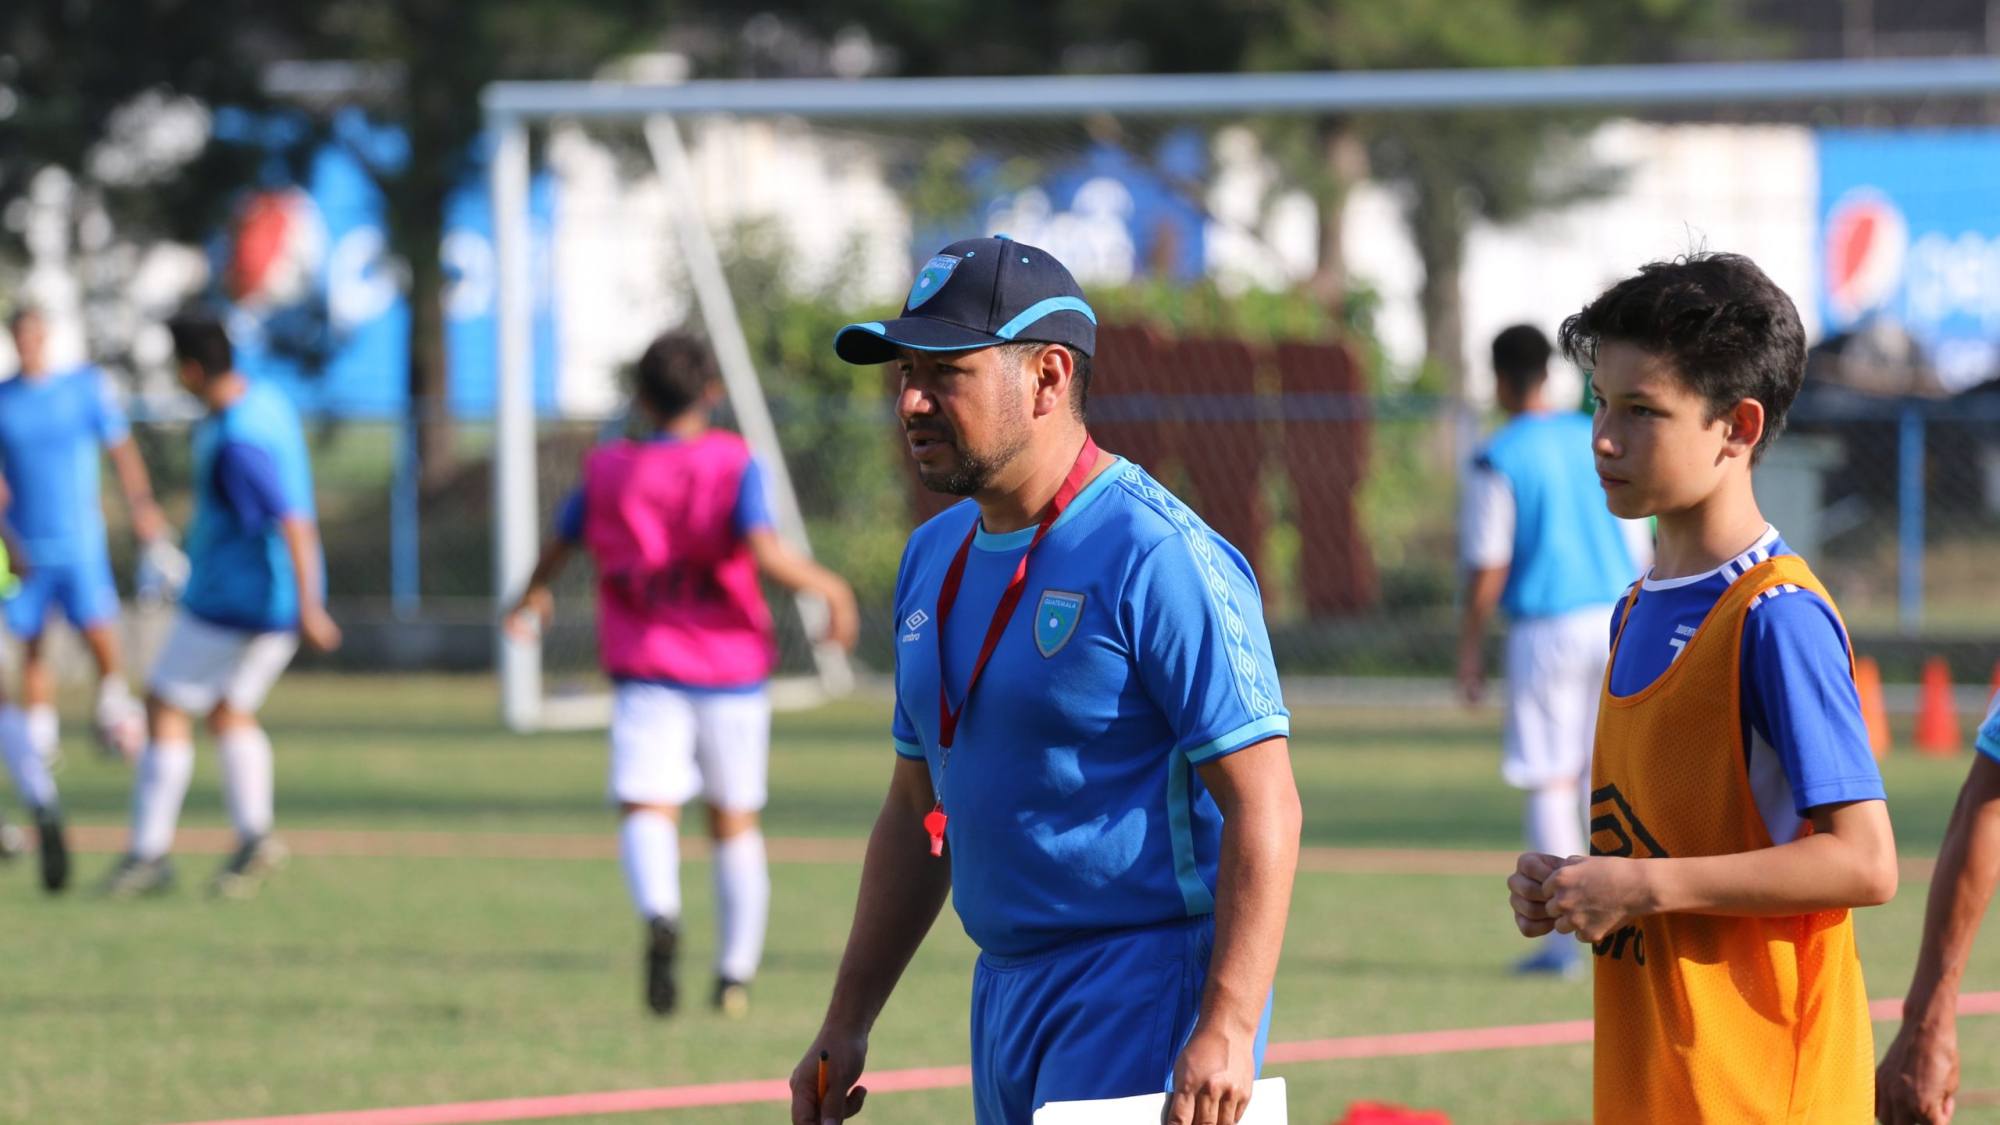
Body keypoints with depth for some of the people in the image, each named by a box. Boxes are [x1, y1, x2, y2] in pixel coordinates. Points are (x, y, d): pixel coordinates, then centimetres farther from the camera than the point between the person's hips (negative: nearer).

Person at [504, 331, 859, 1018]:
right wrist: (830, 587, -1)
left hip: (646, 668, 0)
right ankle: (736, 975, 21)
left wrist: (531, 600, 37)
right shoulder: (733, 464, -4)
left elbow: (557, 550, 16)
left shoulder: (607, 471, 4)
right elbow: (766, 555, -18)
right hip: (731, 665, 0)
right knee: (735, 823, 16)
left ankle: (659, 914, -46)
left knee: (646, 811, -14)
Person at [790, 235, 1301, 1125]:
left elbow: (1263, 804, -18)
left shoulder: (1157, 557, -14)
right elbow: (917, 808, 21)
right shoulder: (934, 559, 13)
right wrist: (847, 1024, 17)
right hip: (1005, 986, 9)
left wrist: (1227, 1030, -27)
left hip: (1147, 987, -9)